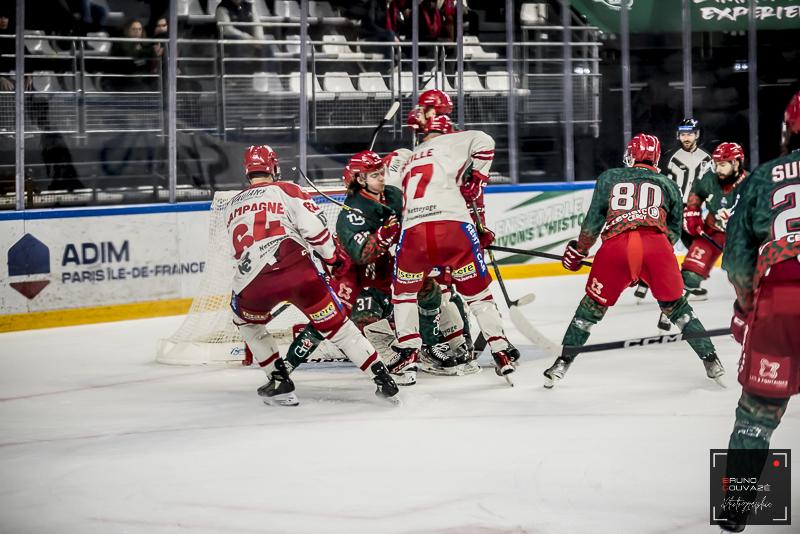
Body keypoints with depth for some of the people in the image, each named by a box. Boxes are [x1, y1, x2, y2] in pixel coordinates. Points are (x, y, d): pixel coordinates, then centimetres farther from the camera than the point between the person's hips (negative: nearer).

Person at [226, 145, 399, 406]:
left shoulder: (232, 206, 25)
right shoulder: (287, 191, 12)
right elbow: (313, 227, 0)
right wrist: (333, 256, 14)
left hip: (252, 280, 2)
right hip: (297, 271, -2)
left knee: (246, 319, 31)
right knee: (335, 323, 9)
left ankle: (279, 381, 21)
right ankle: (382, 377, 4)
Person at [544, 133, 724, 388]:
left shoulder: (609, 178, 25)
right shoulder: (668, 185, 28)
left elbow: (593, 219, 18)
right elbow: (674, 229, 28)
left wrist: (578, 251, 31)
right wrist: (647, 269, 36)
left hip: (615, 245, 0)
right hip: (656, 244, 0)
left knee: (593, 306, 15)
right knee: (675, 306, 16)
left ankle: (562, 364, 13)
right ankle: (711, 361, 11)